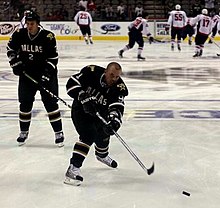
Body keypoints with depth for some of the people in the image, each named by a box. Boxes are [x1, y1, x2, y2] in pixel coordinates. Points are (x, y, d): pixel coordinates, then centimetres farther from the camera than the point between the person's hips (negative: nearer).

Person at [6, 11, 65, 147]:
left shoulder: (48, 37, -16)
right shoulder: (19, 35, -5)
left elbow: (53, 58, -13)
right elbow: (11, 50, 12)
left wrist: (46, 75, -20)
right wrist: (15, 64, -1)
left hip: (45, 74, -3)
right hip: (26, 73, 3)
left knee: (51, 103, -5)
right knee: (25, 104, 8)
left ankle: (59, 132, 5)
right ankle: (24, 132, 25)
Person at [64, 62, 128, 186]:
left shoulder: (119, 88, -21)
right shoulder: (91, 72, -27)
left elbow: (117, 108, -32)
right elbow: (72, 83, -26)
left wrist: (114, 122, -51)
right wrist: (85, 98, -37)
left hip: (99, 112, 5)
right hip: (81, 109, -5)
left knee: (104, 133, 21)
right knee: (89, 135, -24)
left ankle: (102, 155, 57)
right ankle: (73, 168, -25)